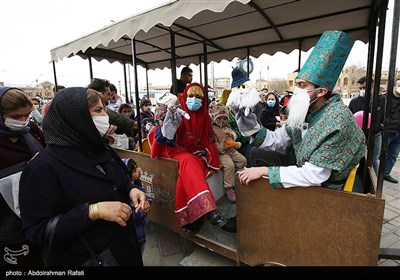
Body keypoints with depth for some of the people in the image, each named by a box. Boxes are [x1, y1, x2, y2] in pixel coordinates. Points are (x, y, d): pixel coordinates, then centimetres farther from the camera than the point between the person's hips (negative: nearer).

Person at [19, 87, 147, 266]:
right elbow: (36, 231, -22)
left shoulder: (100, 147, 0)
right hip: (82, 258, -6)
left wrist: (131, 190, -9)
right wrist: (93, 211, -31)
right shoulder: (44, 167, -22)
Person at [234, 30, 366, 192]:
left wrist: (264, 170, -29)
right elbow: (277, 139, 0)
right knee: (256, 153, 3)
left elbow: (313, 176, -31)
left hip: (325, 188, -7)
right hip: (303, 169, 7)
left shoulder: (336, 121, -28)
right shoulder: (305, 111, -3)